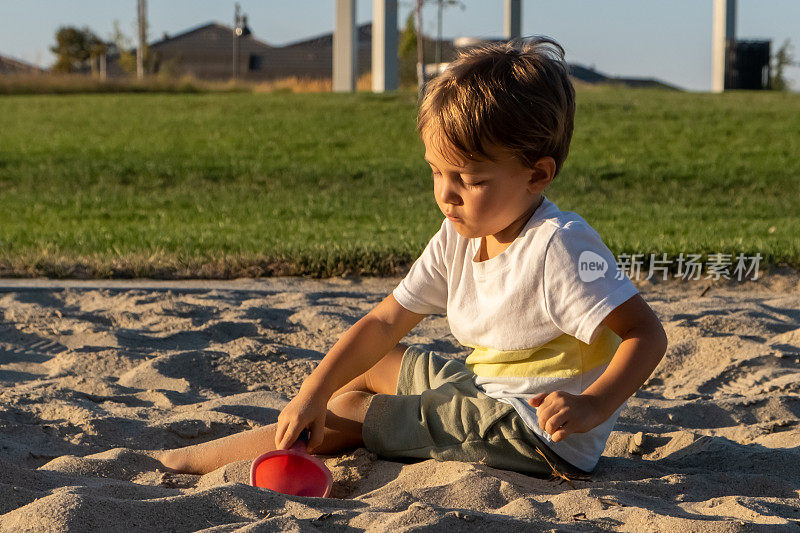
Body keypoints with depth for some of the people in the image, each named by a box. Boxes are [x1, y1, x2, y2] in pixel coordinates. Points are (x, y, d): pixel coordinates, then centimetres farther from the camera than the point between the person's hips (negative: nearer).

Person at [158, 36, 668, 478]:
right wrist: (314, 393, -9)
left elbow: (647, 333, -24)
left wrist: (594, 406, -39)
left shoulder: (559, 245, -23)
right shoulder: (458, 239, 1)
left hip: (538, 433, -9)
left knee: (353, 414, -9)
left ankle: (191, 461, 2)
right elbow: (384, 323, 1)